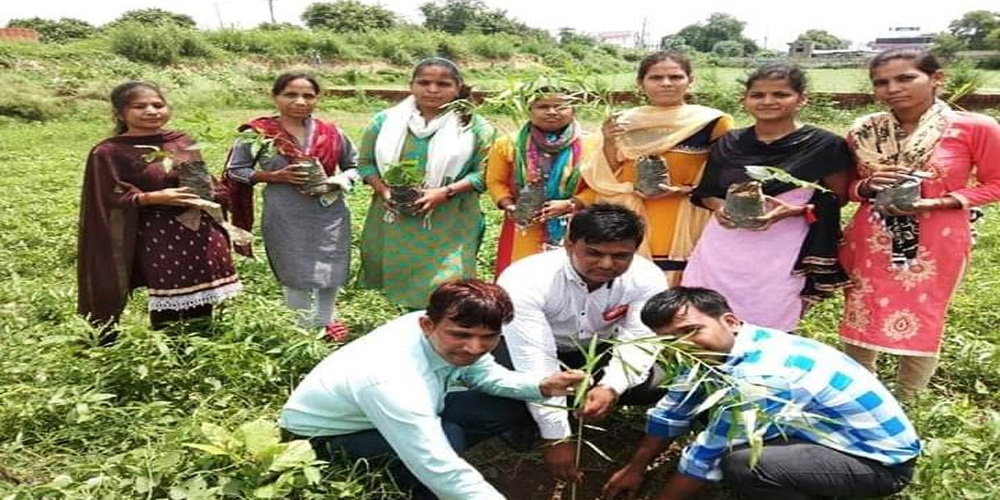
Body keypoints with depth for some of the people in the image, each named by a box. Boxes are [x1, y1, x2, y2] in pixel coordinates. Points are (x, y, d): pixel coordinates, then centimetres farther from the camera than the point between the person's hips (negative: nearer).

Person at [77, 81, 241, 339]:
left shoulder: (183, 142, 9)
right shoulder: (109, 153, -6)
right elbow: (110, 198, -9)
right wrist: (155, 197, -21)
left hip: (203, 230, 5)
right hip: (157, 237, -5)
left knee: (204, 301, 11)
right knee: (169, 304, -1)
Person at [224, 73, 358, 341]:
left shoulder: (331, 133, -2)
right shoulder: (257, 134, -7)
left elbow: (355, 165, 9)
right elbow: (235, 171, 1)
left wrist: (337, 182, -12)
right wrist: (274, 176, -14)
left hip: (329, 214, 2)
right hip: (285, 218, -2)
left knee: (330, 272, 14)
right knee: (295, 275, 10)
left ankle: (326, 322, 39)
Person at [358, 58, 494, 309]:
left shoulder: (474, 126, -2)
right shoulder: (386, 120, 5)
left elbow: (484, 172, -5)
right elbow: (366, 163, 9)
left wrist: (445, 192, -17)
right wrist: (383, 190, -10)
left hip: (449, 225, -3)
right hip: (394, 220, 3)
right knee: (403, 284, 13)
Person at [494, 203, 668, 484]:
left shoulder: (647, 277, -23)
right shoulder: (525, 280, -34)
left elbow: (638, 341, -25)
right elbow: (536, 364, -36)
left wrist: (611, 387, -46)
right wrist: (556, 438, -36)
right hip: (531, 353, -3)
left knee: (655, 381, -21)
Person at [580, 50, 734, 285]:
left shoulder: (712, 122, -2)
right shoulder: (623, 123, 6)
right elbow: (607, 180, 8)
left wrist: (684, 190, -14)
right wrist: (609, 143, -8)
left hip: (683, 230, -2)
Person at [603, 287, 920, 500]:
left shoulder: (756, 377, -32)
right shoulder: (719, 351, -6)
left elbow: (706, 460, -23)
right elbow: (672, 412, 5)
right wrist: (635, 469, 12)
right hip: (831, 436, 9)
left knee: (742, 464, -33)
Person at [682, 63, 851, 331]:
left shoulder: (824, 145, -4)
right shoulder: (728, 143, 7)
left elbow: (838, 196, 1)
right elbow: (706, 192, 13)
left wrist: (796, 210, -17)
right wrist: (720, 207, -9)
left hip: (781, 253, -3)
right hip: (722, 247, 4)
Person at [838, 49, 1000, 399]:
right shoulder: (864, 132, -1)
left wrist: (935, 203, -18)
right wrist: (868, 187, -14)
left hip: (935, 245, -3)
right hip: (870, 242, 3)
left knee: (920, 327, 9)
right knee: (860, 321, 12)